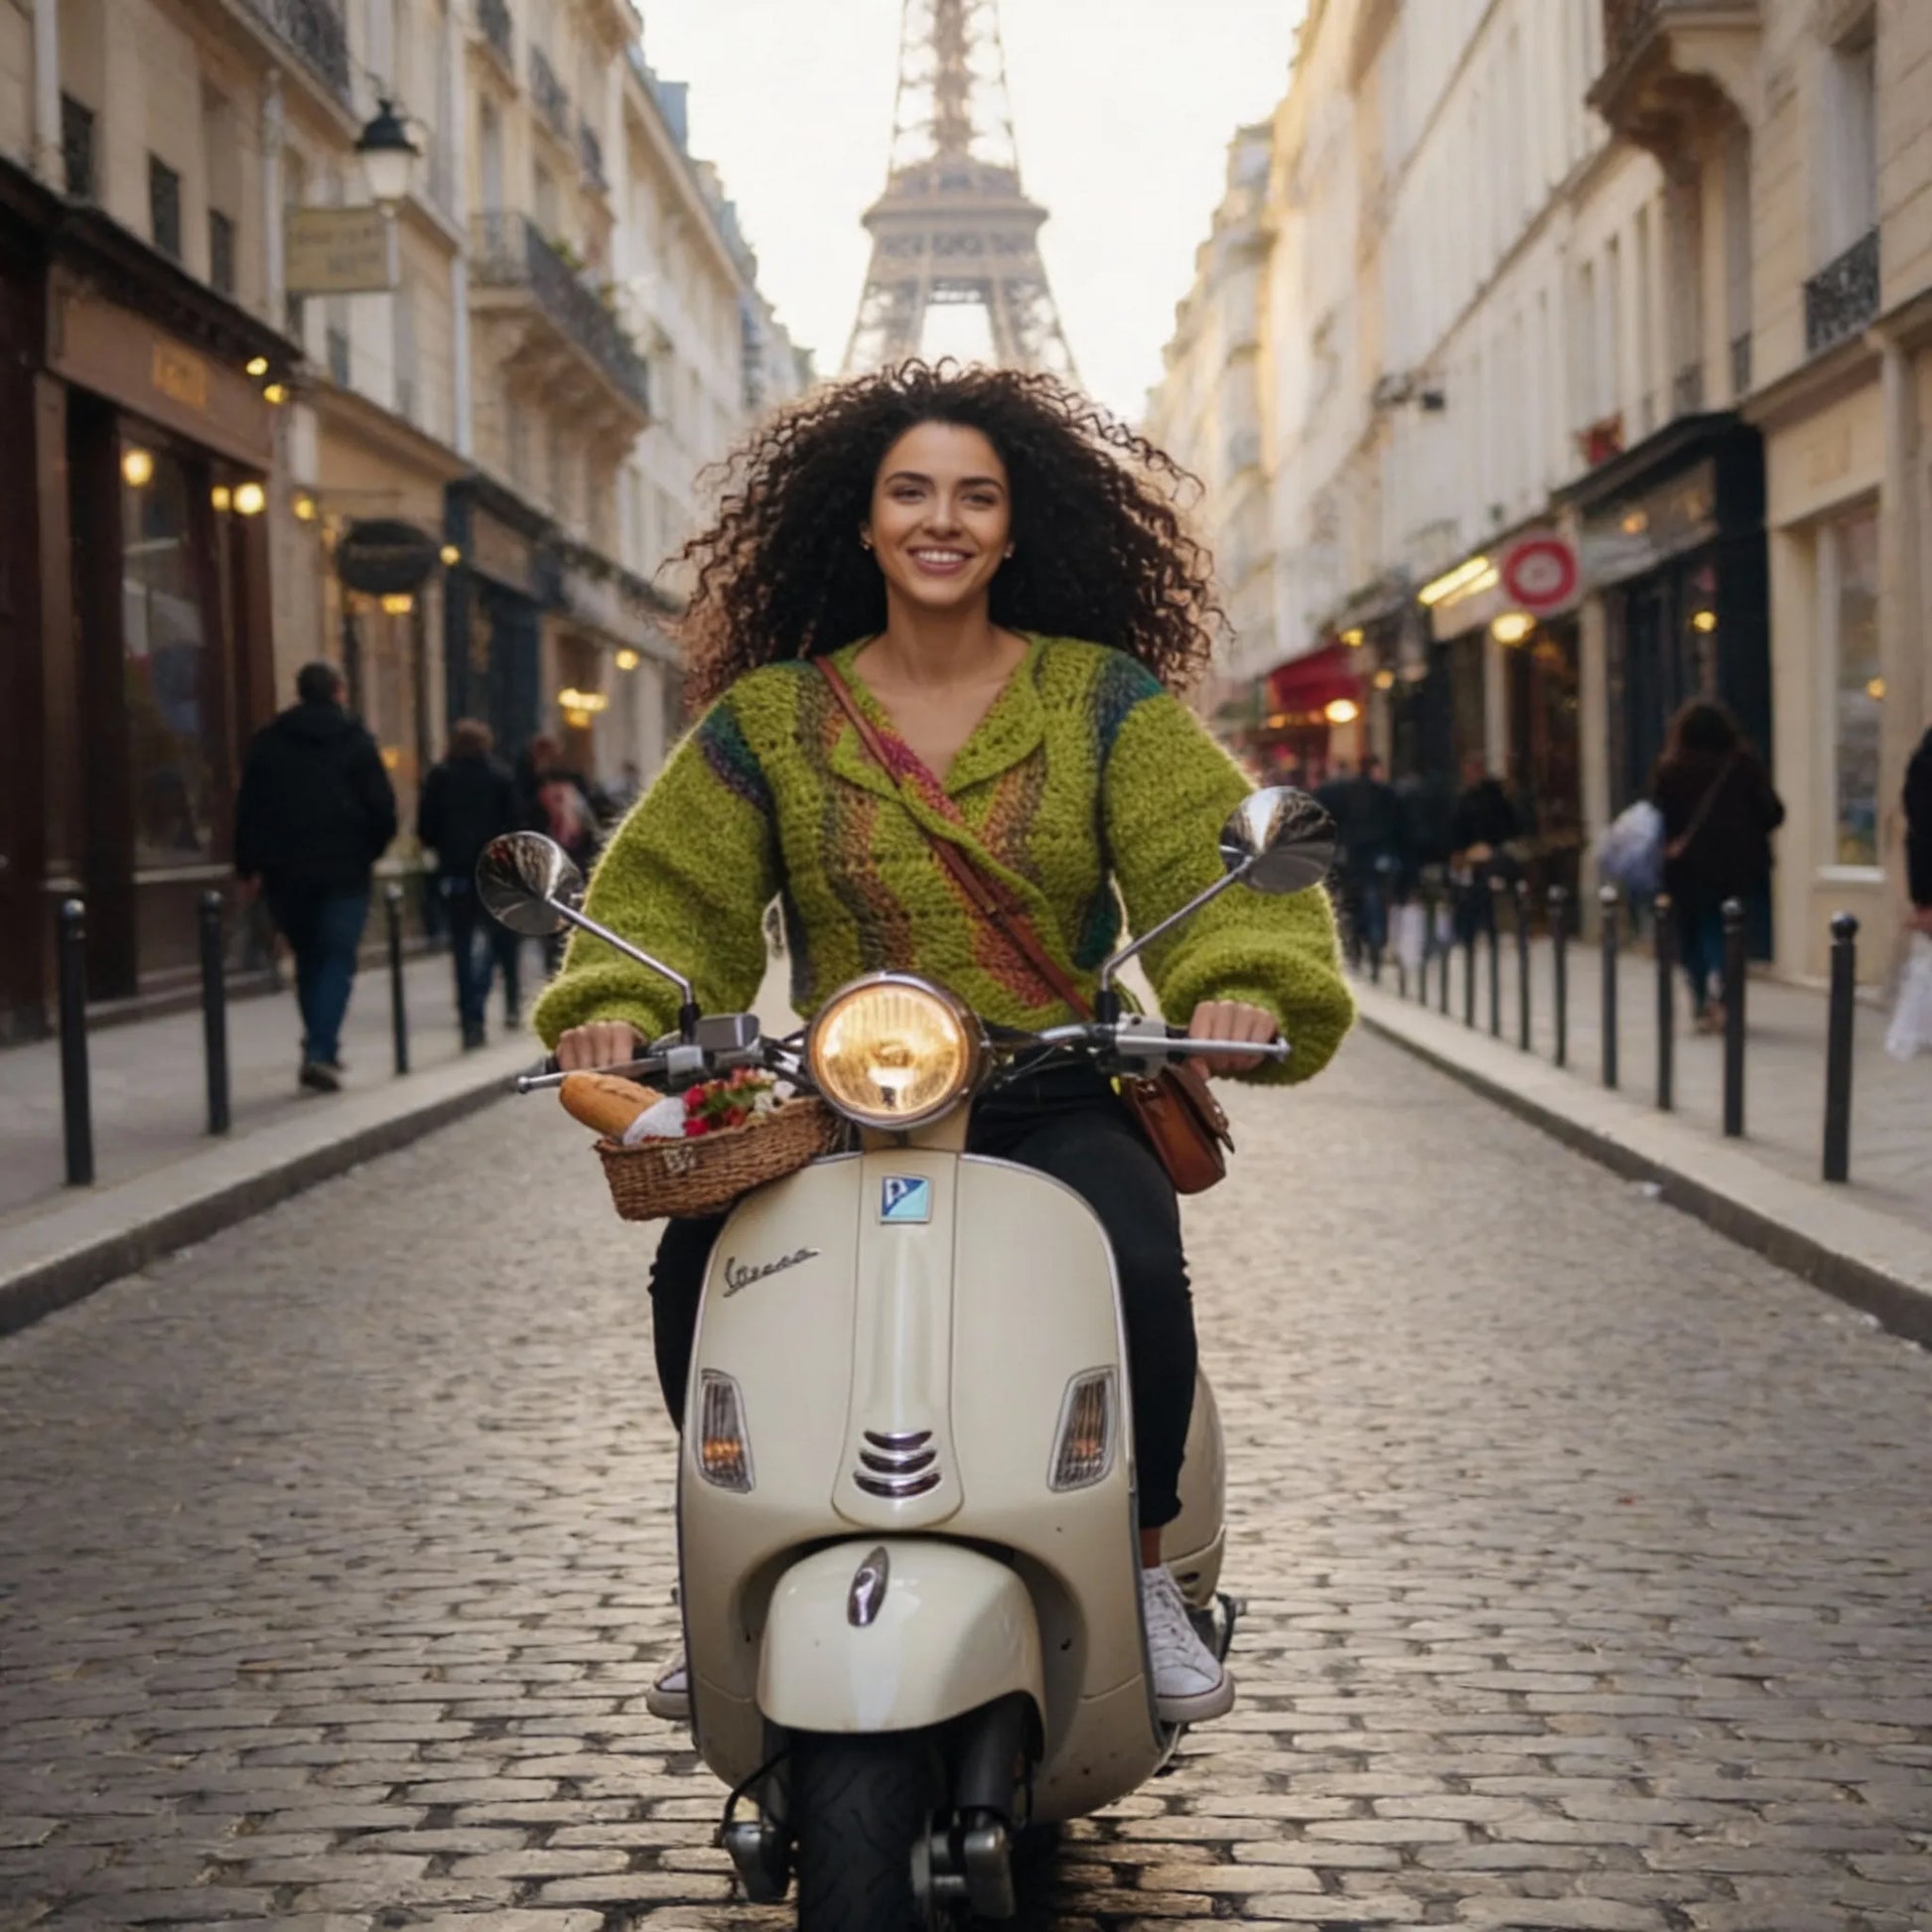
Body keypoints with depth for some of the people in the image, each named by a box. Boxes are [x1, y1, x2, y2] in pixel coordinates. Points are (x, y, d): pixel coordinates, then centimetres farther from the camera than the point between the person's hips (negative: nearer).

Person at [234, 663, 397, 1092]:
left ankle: (318, 1046, 17)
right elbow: (382, 807, -4)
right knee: (337, 960, -1)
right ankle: (321, 1051, -16)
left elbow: (248, 810, 5)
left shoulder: (268, 742, 7)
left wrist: (249, 867, 10)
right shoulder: (356, 742, 0)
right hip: (343, 868, -3)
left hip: (286, 871, 3)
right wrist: (370, 850, 12)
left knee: (308, 959, 17)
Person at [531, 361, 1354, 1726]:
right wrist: (619, 1004, -16)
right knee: (696, 1266, -24)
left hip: (1057, 1102, -1)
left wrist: (1245, 983, -26)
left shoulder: (1104, 699, 6)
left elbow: (1217, 858, -5)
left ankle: (1148, 1577, -7)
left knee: (1136, 1264, -31)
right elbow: (674, 890, 5)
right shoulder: (770, 717, 9)